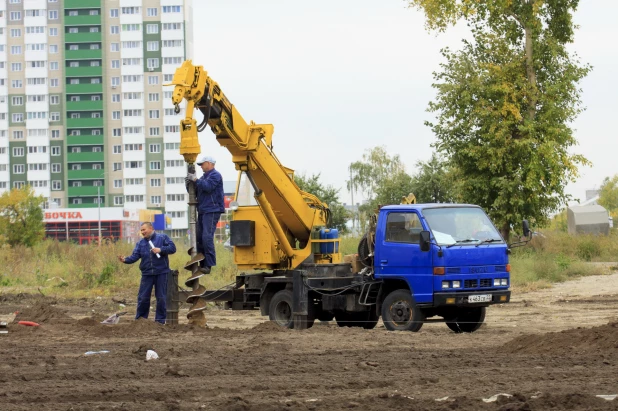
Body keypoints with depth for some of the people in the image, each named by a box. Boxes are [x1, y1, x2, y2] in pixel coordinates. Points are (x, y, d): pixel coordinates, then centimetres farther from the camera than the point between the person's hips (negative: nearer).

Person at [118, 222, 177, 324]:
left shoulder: (162, 238, 1)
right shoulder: (140, 243, 11)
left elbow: (172, 248, -5)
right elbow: (134, 256, 1)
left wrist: (160, 250, -16)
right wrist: (125, 260, -18)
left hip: (161, 273, -3)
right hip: (147, 274, 3)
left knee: (161, 297, 3)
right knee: (143, 297, 1)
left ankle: (160, 320, 12)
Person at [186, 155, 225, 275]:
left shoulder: (215, 175, -5)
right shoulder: (204, 177, 21)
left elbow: (208, 187, -21)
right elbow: (195, 192, 20)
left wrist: (196, 180, -16)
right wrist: (189, 184, 2)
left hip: (212, 211, -9)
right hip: (203, 211, 9)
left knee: (207, 237, -17)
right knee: (199, 237, 6)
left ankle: (209, 264, -18)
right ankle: (202, 264, 9)